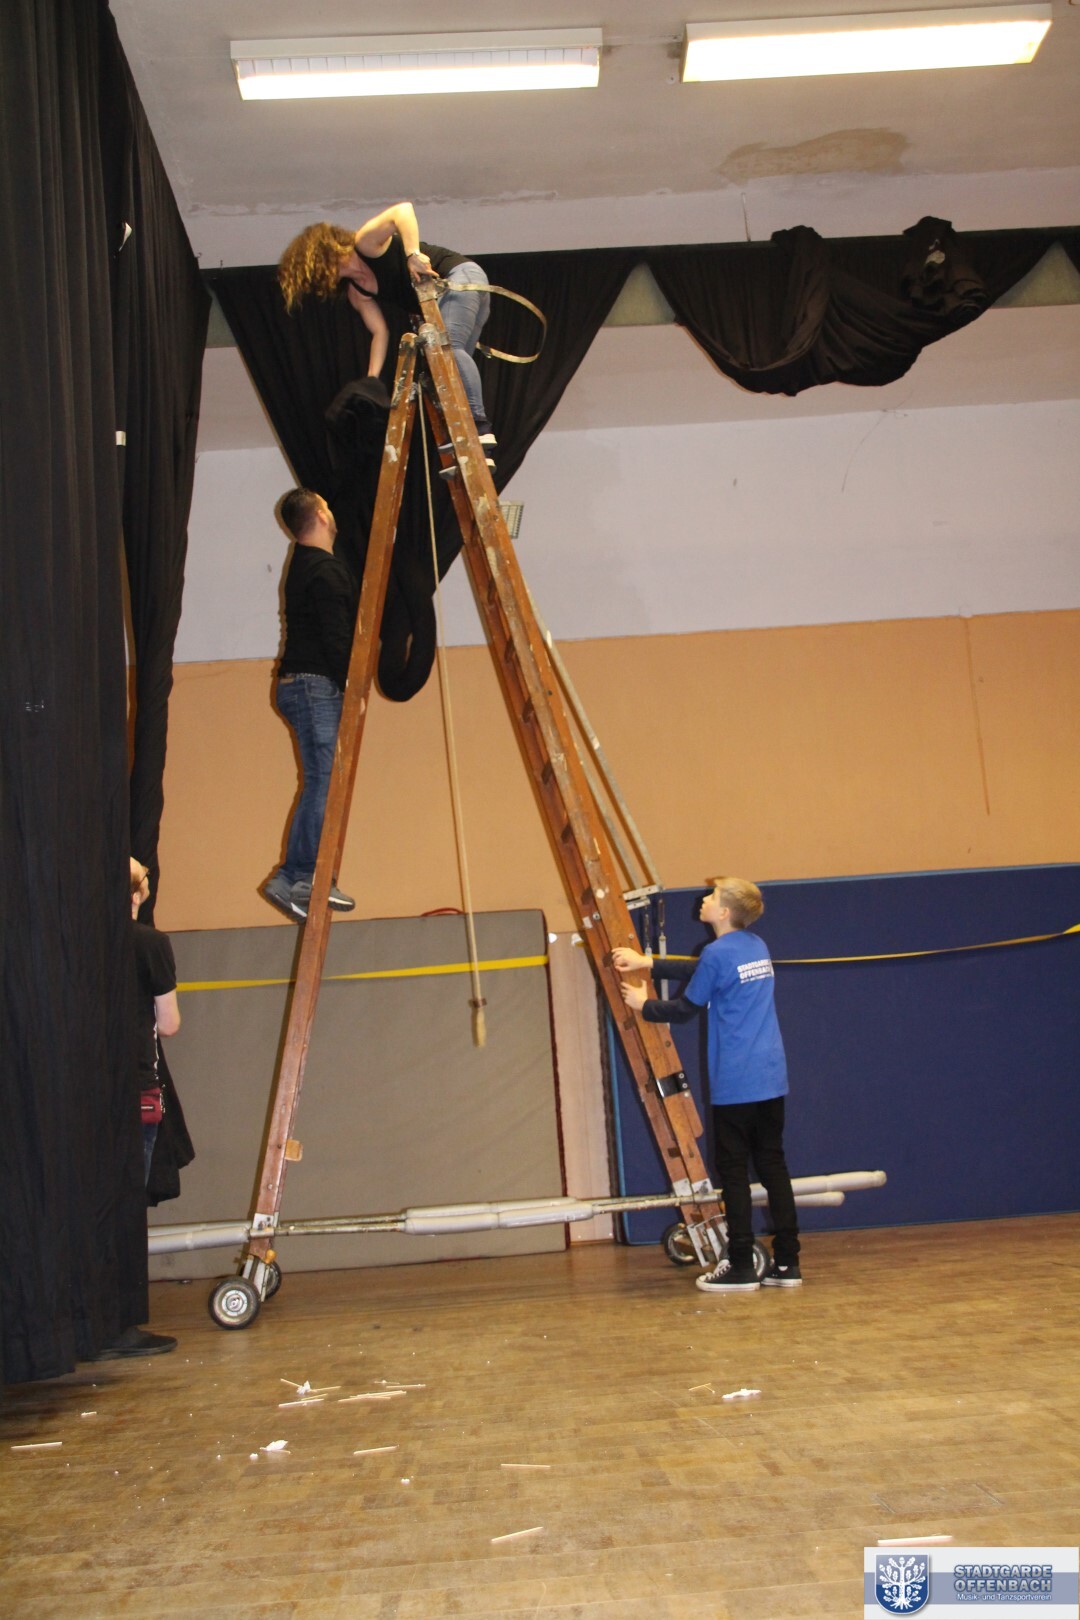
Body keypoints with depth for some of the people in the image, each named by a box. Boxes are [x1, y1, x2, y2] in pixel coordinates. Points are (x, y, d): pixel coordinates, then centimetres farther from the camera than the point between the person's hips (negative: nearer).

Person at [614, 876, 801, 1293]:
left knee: (733, 1172, 1)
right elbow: (700, 972, 26)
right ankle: (786, 1263, 12)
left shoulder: (718, 953, -13)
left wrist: (643, 1005, 14)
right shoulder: (758, 947, 13)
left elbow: (685, 1010, -3)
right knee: (773, 1166, 10)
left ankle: (740, 1267, 5)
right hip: (771, 1078, 8)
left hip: (735, 1084, -8)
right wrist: (647, 963, 29)